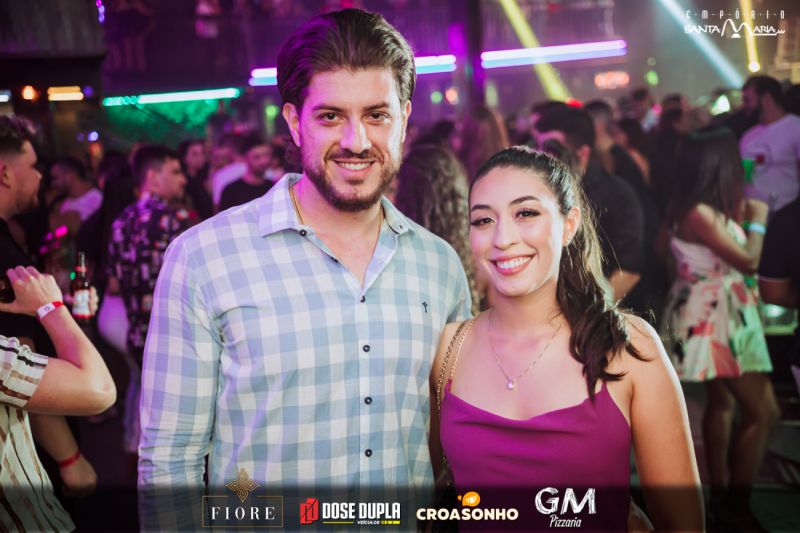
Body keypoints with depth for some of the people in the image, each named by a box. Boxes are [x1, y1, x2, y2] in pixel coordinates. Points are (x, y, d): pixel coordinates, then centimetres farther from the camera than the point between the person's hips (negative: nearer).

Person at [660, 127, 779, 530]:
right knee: (763, 411, -8)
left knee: (722, 401, 17)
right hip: (712, 315, -11)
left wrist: (740, 216, 14)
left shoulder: (705, 208, 6)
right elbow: (748, 260, -21)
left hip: (717, 312, 11)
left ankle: (720, 496, 27)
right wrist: (757, 219, -9)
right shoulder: (699, 213, -25)